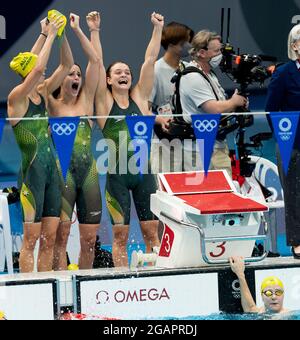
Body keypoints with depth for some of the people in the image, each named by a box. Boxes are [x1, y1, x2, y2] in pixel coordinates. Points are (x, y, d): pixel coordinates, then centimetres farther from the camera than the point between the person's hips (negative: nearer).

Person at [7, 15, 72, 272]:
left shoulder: (43, 93, 12)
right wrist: (49, 35, -16)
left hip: (51, 169, 7)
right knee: (31, 238, -7)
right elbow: (38, 68, -23)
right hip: (32, 170, -7)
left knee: (49, 237, 6)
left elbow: (67, 64, 13)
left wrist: (60, 34, 2)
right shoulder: (17, 97, -9)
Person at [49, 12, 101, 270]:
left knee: (89, 237, 4)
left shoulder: (86, 101, 13)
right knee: (62, 232, -8)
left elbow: (95, 61, 9)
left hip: (88, 171, 4)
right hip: (64, 171, -4)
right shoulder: (53, 105, 3)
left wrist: (86, 30, 7)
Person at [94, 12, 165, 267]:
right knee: (120, 233, 0)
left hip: (143, 171, 2)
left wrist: (158, 28, 4)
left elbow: (150, 60, 7)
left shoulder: (139, 98, 9)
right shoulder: (105, 102, 3)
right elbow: (97, 62, -2)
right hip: (117, 173, -2)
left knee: (151, 230, 4)